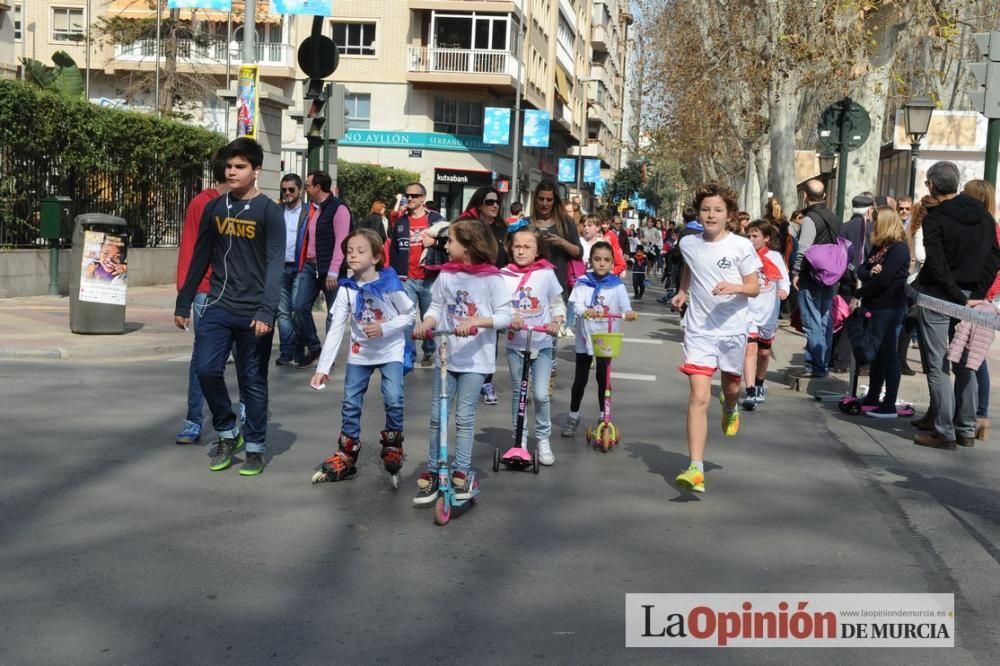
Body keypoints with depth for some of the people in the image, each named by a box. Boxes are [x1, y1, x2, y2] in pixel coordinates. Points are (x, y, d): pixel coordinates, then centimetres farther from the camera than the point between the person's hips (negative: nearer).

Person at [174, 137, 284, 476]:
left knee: (252, 380, 4)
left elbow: (275, 264, -12)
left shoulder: (269, 212, -5)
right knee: (206, 369, -7)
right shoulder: (214, 208, 9)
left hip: (253, 312, -4)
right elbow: (200, 257, 14)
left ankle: (255, 447, 17)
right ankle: (228, 433, 14)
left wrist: (266, 311, -22)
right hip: (218, 306, 4)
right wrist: (183, 302, 12)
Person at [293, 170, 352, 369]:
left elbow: (340, 241, -16)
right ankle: (312, 348, 15)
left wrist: (333, 272, -20)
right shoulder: (313, 208, 15)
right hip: (310, 266, 8)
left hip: (329, 269, -8)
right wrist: (303, 264, 15)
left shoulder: (338, 208, -10)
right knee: (300, 307, 1)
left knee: (333, 314, 1)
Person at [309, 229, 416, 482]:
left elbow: (410, 314, -8)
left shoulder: (390, 283, -17)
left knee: (394, 400, -12)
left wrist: (384, 328, -24)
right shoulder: (346, 289, -10)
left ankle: (392, 446, 13)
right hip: (360, 352, 3)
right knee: (350, 404, 2)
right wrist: (323, 367, -16)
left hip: (390, 350, -3)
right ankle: (346, 456, 15)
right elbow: (335, 329, -11)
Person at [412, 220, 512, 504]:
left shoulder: (491, 278, -9)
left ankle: (461, 472, 15)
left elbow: (504, 316, -12)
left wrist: (475, 321, -25)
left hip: (475, 358, -4)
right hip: (445, 354, 4)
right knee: (437, 415, 6)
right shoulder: (446, 274, 2)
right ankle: (432, 471, 16)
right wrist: (427, 322, -15)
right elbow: (436, 307, 6)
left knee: (464, 417, 3)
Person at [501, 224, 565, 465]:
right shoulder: (504, 275, -4)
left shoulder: (546, 274, -4)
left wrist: (556, 322, -14)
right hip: (515, 343, 1)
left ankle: (543, 440, 14)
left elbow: (557, 304, 3)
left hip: (541, 343, -1)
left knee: (541, 394, -4)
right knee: (518, 393, 10)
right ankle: (520, 439, 23)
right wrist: (510, 319, -25)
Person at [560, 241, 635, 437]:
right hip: (585, 336, 0)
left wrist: (628, 313, -37)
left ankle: (603, 415, 22)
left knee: (603, 377, 8)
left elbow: (625, 307, -14)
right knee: (580, 378, 9)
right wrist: (586, 311, -36)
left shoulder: (617, 285, -3)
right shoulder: (583, 282, -3)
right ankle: (573, 416, 24)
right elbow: (576, 303, -15)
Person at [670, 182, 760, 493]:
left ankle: (730, 409, 61)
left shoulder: (741, 246, -7)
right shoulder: (688, 244, 2)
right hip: (699, 331, 0)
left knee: (731, 388, 20)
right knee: (699, 397, -12)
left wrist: (735, 287, -24)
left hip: (732, 330, 0)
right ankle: (696, 469, -15)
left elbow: (754, 287, -5)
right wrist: (681, 292, 11)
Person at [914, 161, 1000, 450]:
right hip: (969, 295, 6)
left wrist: (961, 299, -15)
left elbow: (937, 265, -19)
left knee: (937, 366, -1)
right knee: (966, 365, 13)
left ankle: (945, 433, -1)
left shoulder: (935, 218, -12)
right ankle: (966, 430, 17)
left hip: (938, 296, -6)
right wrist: (977, 293, 0)